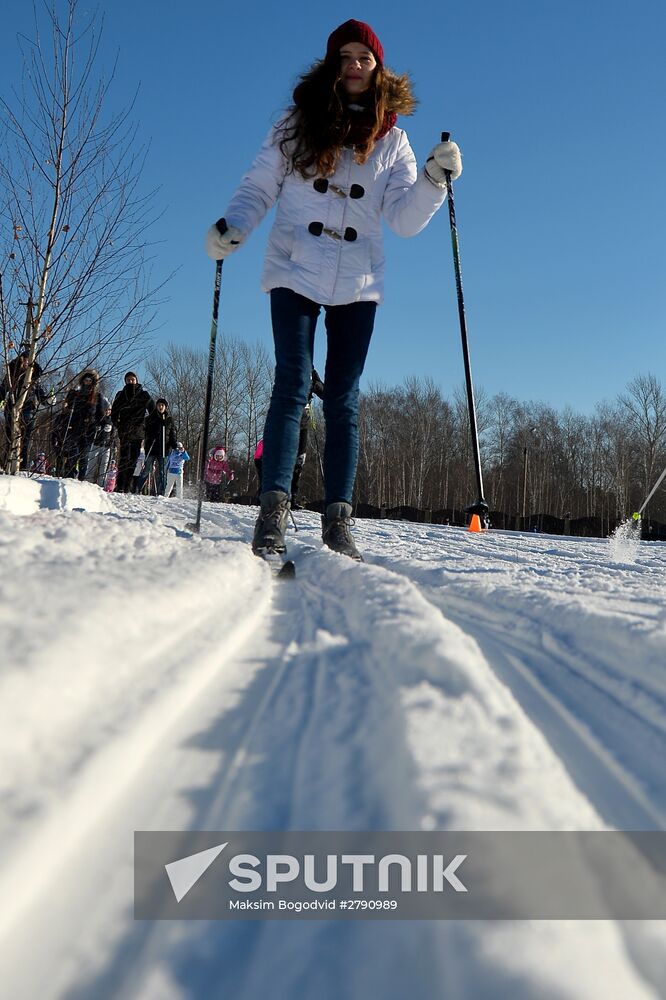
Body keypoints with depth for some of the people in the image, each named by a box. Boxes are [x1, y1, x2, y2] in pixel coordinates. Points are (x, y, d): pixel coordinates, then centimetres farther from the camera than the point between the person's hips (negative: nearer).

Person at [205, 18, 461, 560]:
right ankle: (273, 512, -15)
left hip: (357, 285, 1)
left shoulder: (392, 139, 11)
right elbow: (260, 187, 6)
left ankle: (338, 522, -1)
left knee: (343, 400, -1)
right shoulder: (298, 123, 9)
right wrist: (232, 227, -12)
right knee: (292, 386, -14)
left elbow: (406, 219, 4)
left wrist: (435, 179, -13)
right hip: (295, 275, -1)